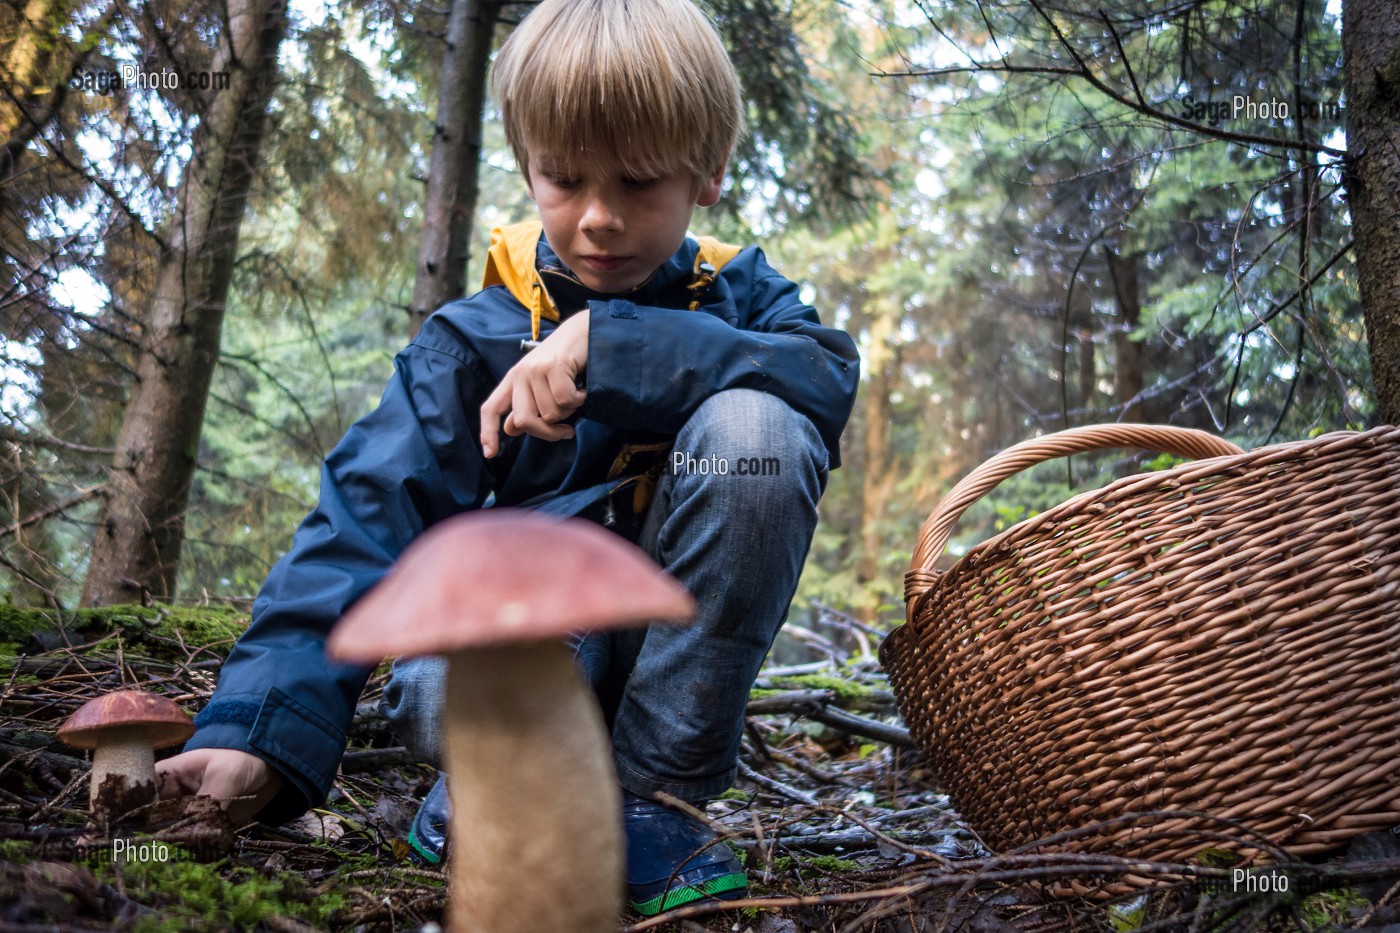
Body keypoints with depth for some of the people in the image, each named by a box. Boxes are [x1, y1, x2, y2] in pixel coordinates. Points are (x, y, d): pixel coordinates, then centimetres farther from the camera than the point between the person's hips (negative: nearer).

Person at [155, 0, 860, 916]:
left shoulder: (740, 295, 3)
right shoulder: (476, 341, -3)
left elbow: (827, 376, -20)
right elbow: (369, 519, -12)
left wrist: (608, 340, -28)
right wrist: (259, 733, -25)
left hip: (679, 632, 2)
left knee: (751, 424, -26)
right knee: (446, 693, -39)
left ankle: (651, 788, -14)